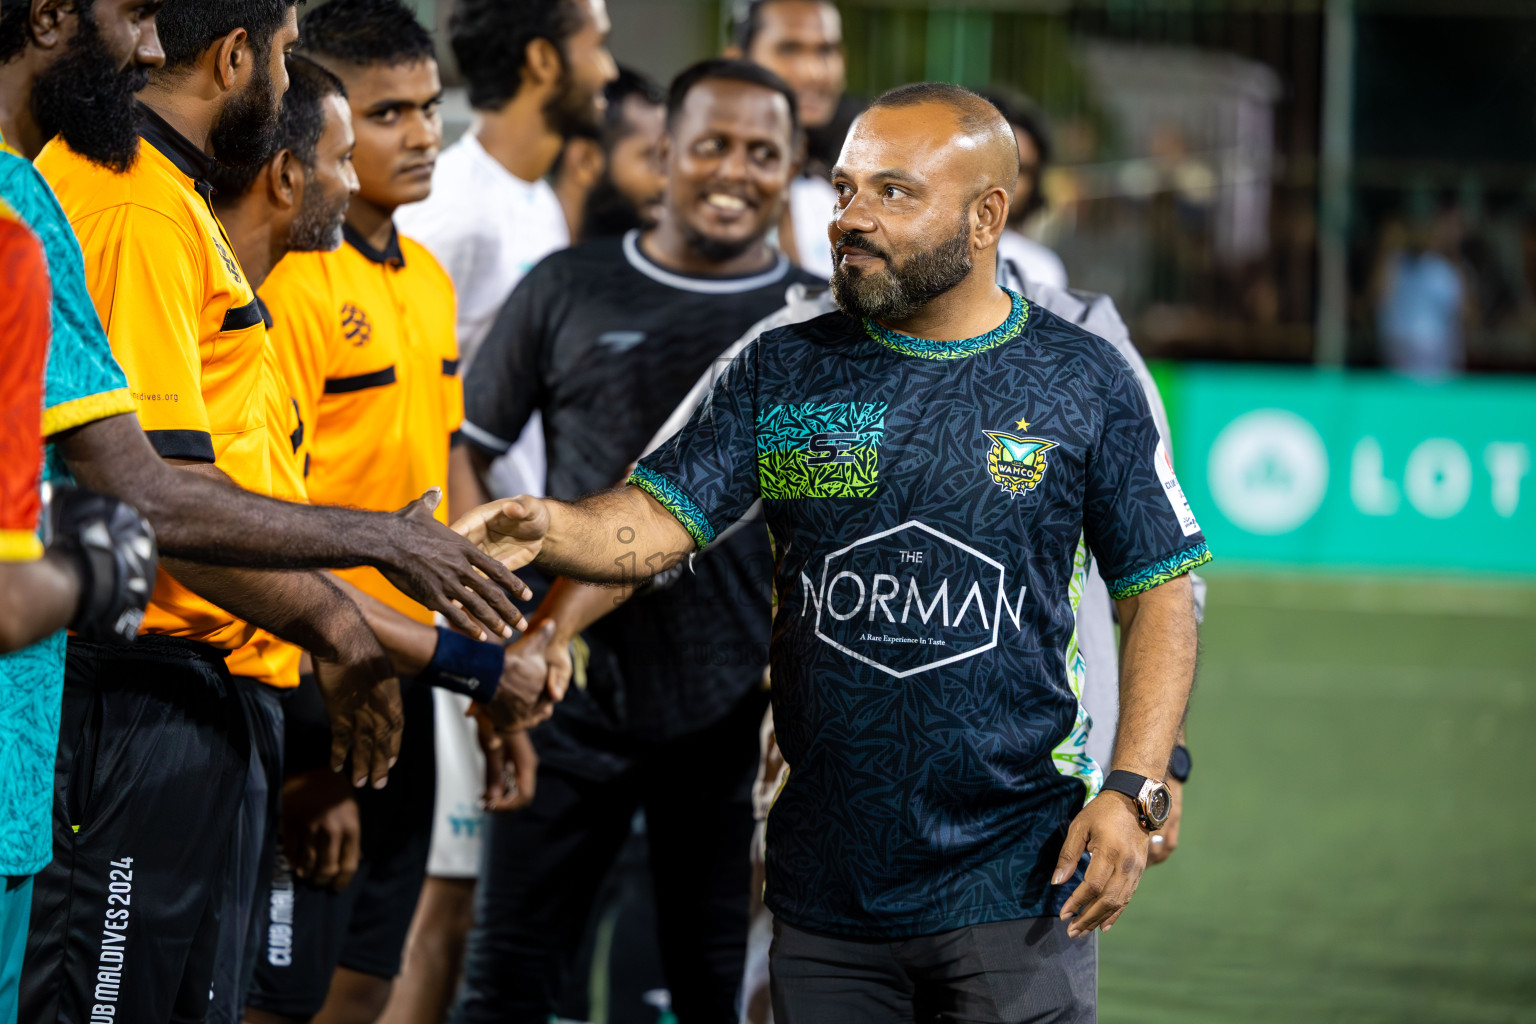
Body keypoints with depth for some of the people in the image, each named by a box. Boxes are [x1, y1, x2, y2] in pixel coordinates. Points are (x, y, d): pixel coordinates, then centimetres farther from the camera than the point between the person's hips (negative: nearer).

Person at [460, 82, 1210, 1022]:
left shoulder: (1085, 381, 1)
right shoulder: (783, 373, 6)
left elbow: (1160, 593, 3)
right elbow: (657, 520, -3)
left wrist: (1134, 790, -8)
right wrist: (550, 530, -25)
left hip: (1016, 884, -2)